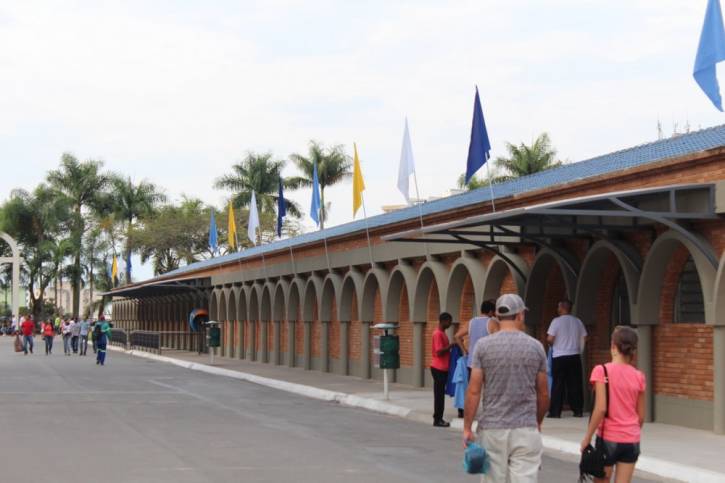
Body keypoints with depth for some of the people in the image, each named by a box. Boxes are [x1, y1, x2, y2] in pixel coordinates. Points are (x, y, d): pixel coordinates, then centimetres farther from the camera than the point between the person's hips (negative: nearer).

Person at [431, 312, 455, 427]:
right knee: (439, 394, -6)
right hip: (438, 368, -10)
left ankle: (439, 419, 14)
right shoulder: (438, 333, -15)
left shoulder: (442, 333, 16)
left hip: (443, 368, 10)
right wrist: (452, 345, -16)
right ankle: (437, 420, -3)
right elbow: (439, 351, -21)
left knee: (441, 394, 11)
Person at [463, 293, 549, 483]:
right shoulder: (535, 347, 2)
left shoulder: (483, 346, -2)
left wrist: (467, 427, 0)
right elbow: (543, 394, 7)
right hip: (526, 429, 0)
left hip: (492, 428, 0)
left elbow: (474, 391, -6)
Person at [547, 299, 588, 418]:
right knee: (575, 384, 9)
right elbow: (584, 338, 7)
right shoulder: (577, 321, 5)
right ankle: (578, 410, 10)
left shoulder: (557, 321, -9)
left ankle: (555, 411, 0)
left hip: (559, 356, -4)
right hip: (575, 356, 4)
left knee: (557, 384, 1)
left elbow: (550, 339, -13)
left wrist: (553, 344, 8)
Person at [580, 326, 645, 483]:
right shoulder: (638, 376, 3)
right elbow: (641, 416, 7)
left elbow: (601, 408, -17)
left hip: (608, 438, -3)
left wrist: (587, 437, -9)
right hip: (631, 441, 3)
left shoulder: (602, 371, -9)